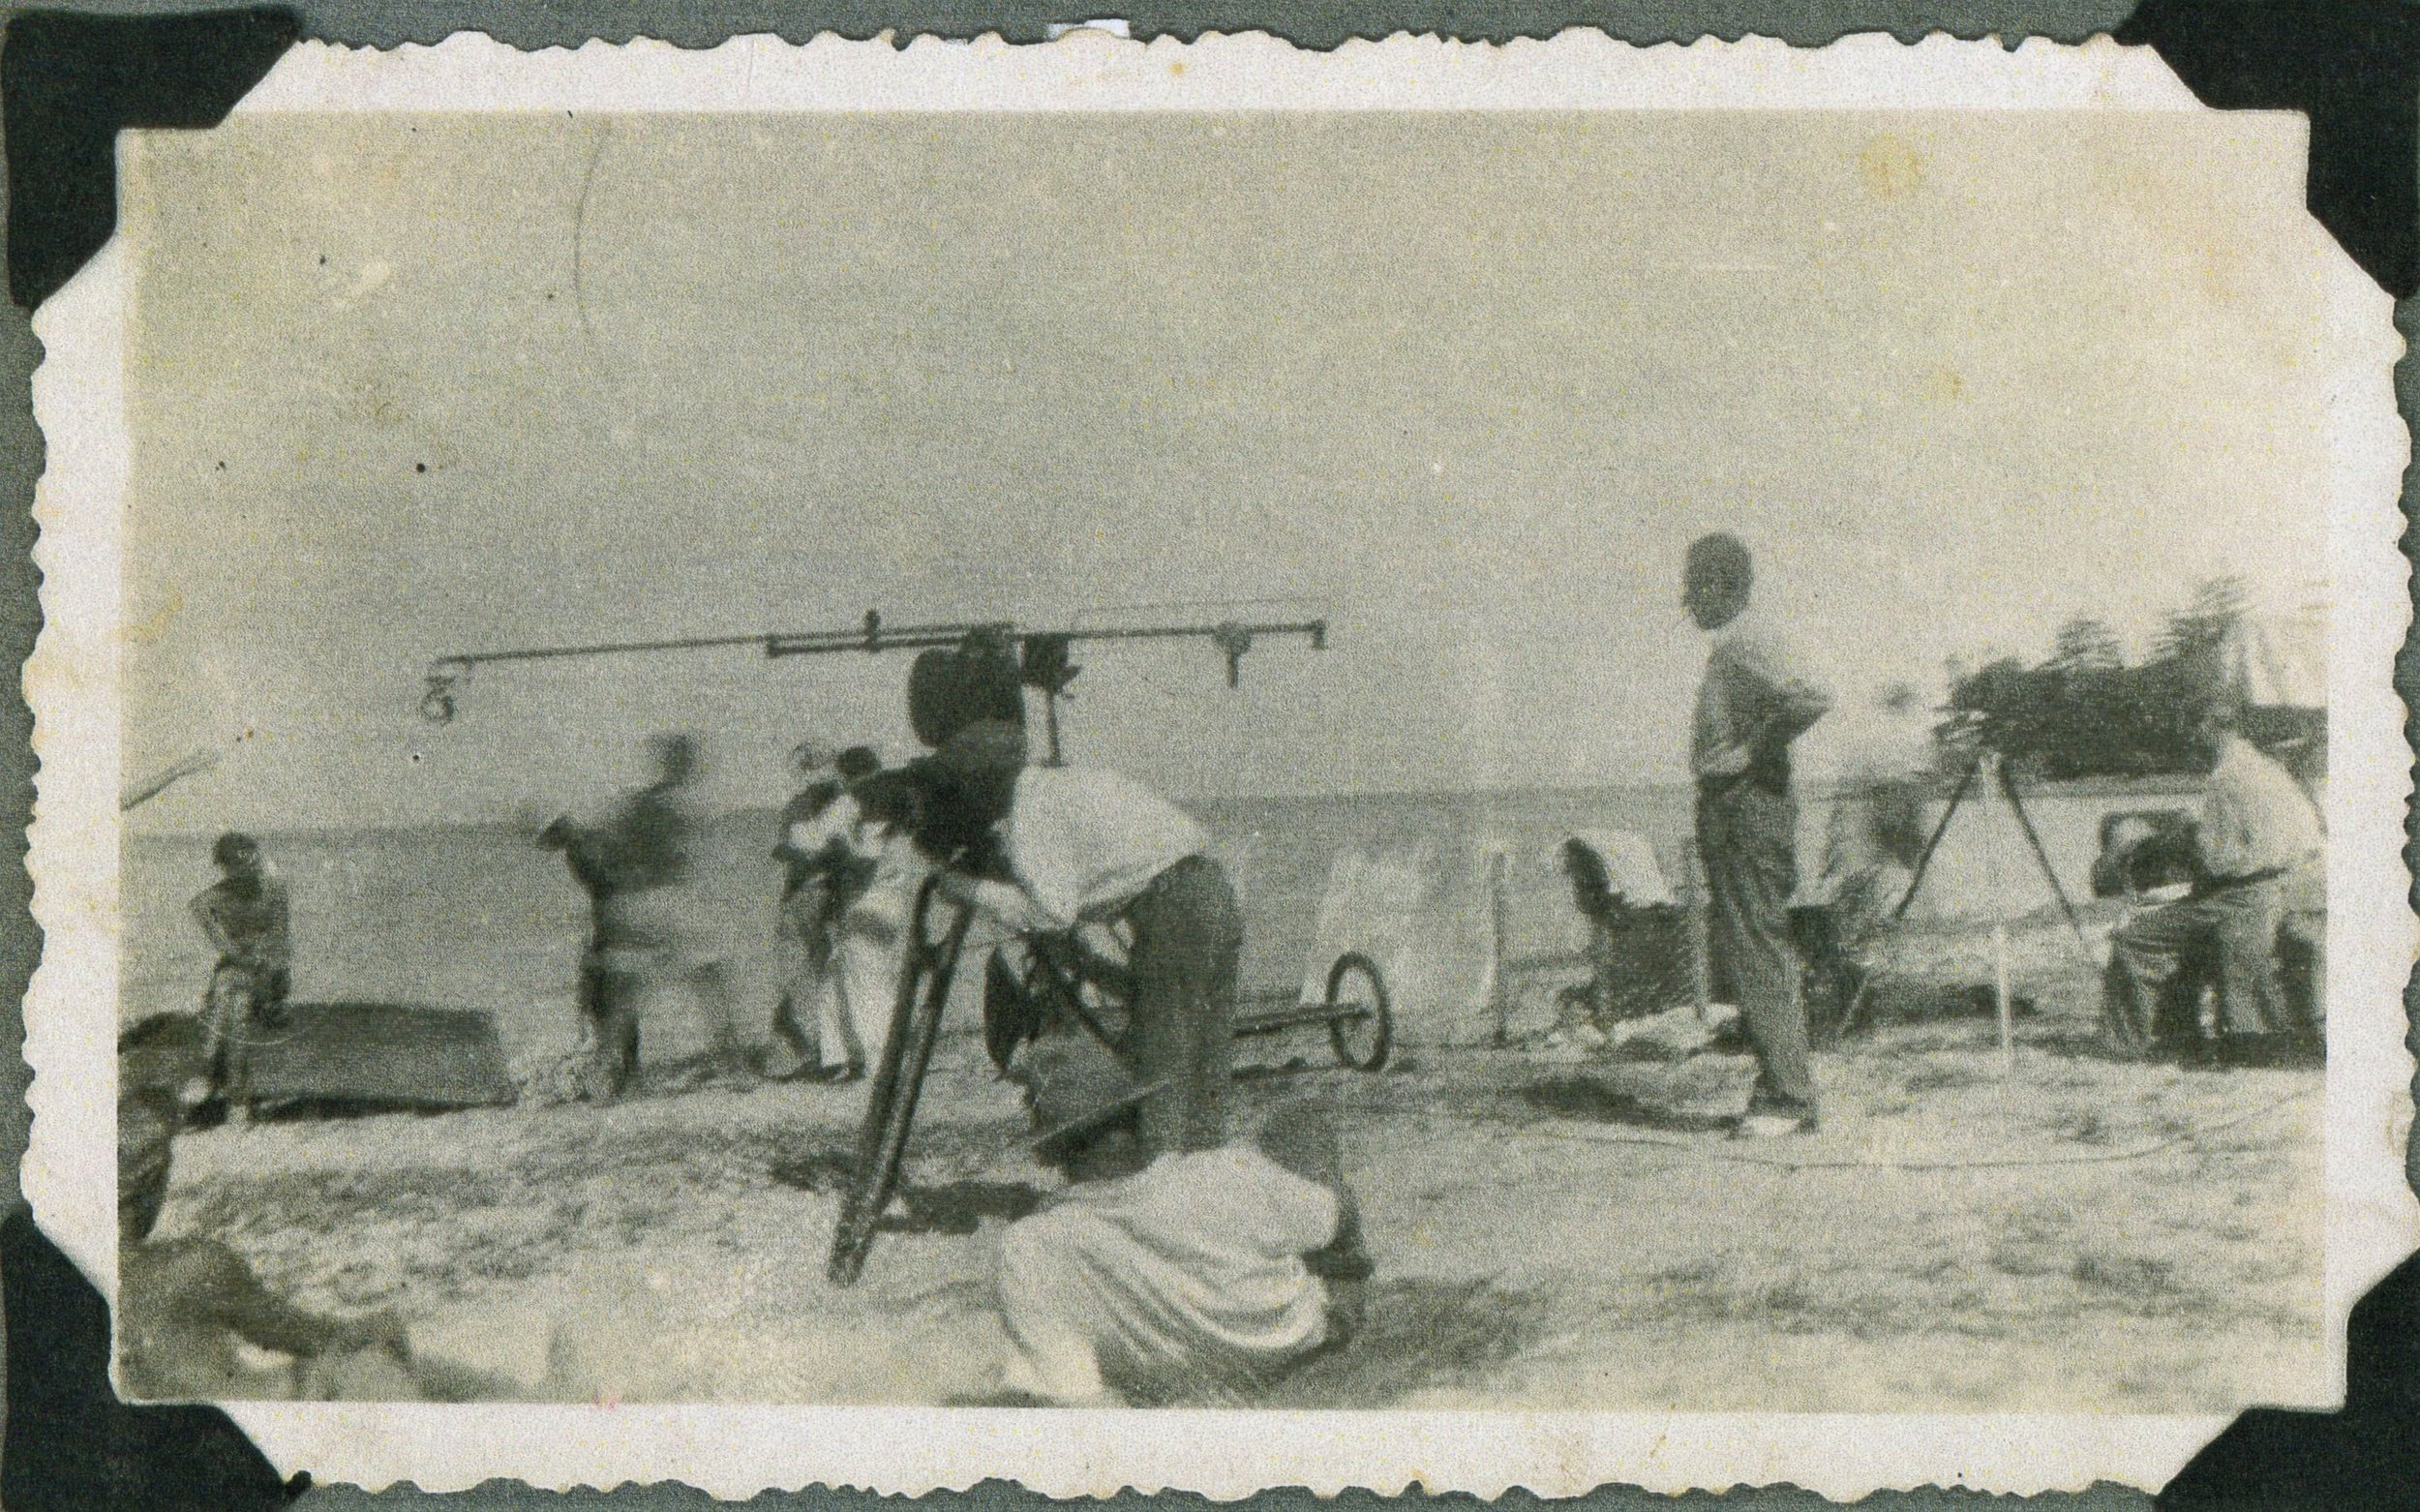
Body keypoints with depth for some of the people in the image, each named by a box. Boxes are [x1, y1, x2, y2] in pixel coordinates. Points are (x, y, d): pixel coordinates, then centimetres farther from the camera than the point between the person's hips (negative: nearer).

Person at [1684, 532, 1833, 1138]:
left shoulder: (1752, 640, -13)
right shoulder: (1727, 645, 17)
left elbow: (1812, 698, -28)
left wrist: (1757, 751, -19)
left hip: (1750, 808, -10)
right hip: (1725, 809, 10)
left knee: (1758, 955, -10)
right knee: (1740, 957, 11)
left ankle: (1789, 1098, -8)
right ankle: (1779, 1092, 15)